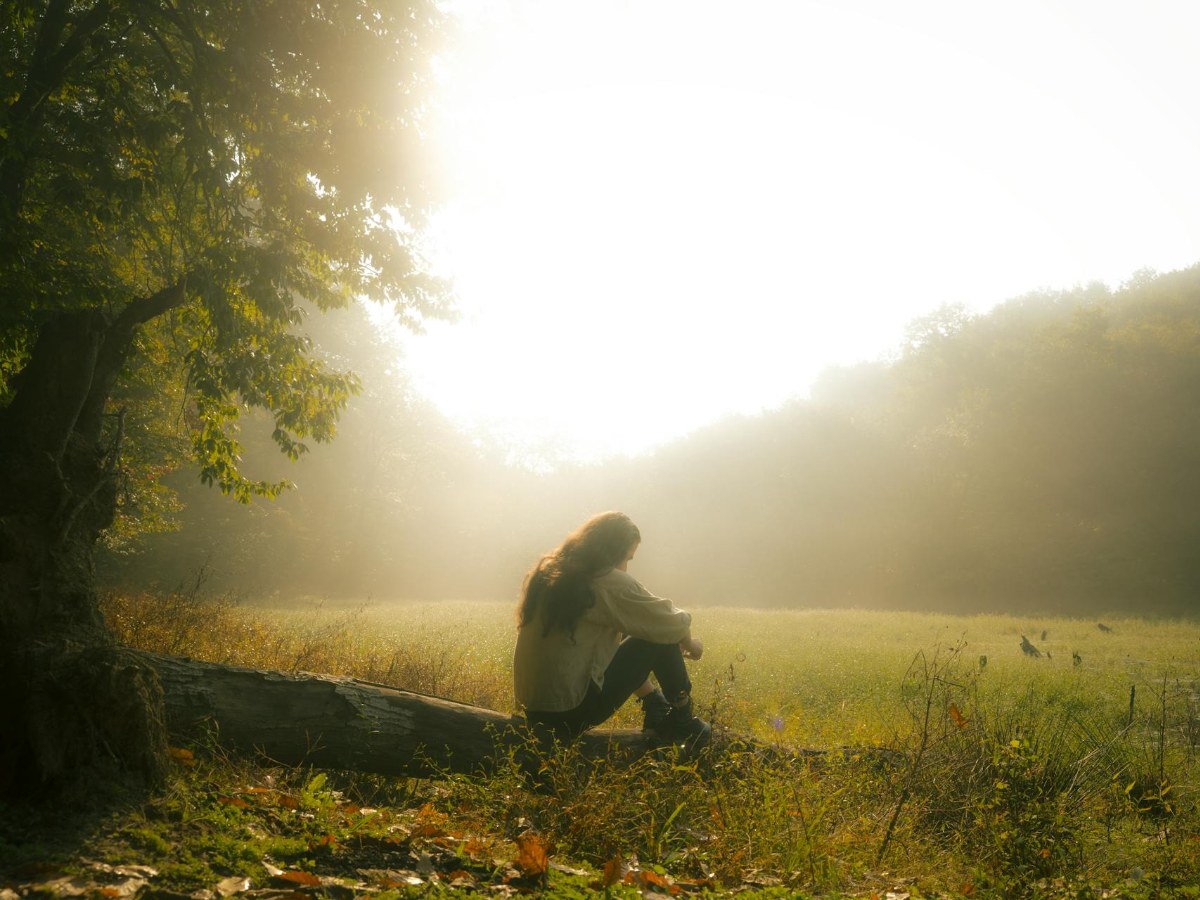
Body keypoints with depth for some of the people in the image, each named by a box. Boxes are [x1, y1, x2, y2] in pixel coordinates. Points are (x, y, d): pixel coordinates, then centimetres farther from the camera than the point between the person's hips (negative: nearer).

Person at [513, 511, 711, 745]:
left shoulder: (550, 572, 8)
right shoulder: (610, 582, -15)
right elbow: (670, 624, -6)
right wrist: (689, 642, 17)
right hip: (570, 712, -8)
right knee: (660, 639, 2)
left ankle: (656, 710, 29)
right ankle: (683, 723, 19)